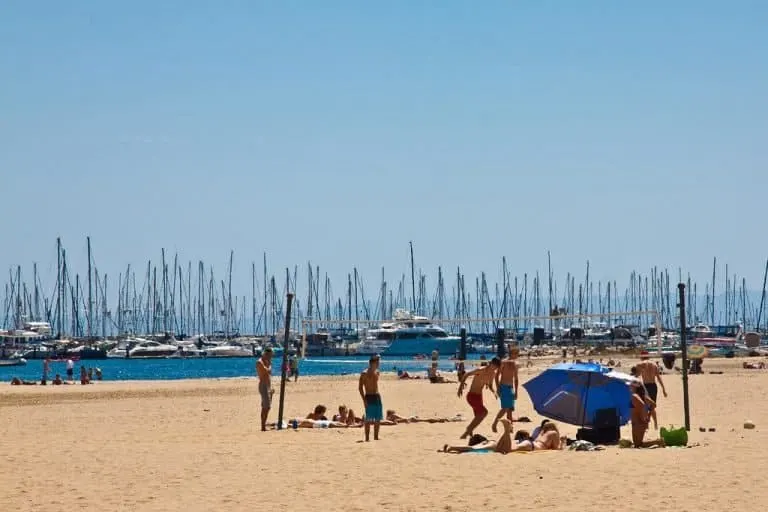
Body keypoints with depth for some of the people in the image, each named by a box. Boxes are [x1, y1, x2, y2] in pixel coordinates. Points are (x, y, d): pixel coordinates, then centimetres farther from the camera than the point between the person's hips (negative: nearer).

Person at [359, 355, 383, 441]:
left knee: (378, 419, 8)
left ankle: (376, 437, 16)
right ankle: (367, 438, -4)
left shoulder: (377, 372, 11)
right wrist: (364, 400, -15)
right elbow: (360, 387, -10)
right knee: (369, 419, -7)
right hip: (369, 397, -7)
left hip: (377, 397, 7)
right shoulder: (365, 374, -8)